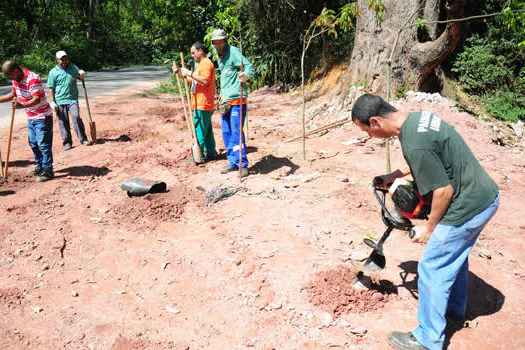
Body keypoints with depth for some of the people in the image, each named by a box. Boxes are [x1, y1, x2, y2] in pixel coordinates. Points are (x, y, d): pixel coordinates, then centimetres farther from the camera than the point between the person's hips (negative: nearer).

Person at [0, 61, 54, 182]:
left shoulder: (33, 79, -24)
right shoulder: (16, 79, 5)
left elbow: (37, 99, -31)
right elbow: (13, 94, 21)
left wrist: (22, 106, -44)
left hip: (42, 116, -9)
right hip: (31, 117, 9)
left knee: (43, 144, -6)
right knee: (33, 143, 16)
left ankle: (47, 170, 1)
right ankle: (40, 166, 29)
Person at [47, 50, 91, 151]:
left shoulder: (73, 67, 8)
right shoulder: (53, 72, 1)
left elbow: (81, 77, 20)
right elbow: (51, 88, 2)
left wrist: (82, 74, -5)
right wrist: (52, 101, -4)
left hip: (72, 99, 1)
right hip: (60, 101, 0)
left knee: (76, 117, -14)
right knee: (63, 122, 3)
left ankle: (83, 139, -5)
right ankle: (67, 142, 12)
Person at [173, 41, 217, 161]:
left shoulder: (206, 63, -10)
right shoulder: (202, 64, 23)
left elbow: (205, 81, -24)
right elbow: (193, 81, 24)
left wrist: (190, 73, -23)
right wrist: (180, 72, 15)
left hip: (202, 105, -10)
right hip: (203, 105, 10)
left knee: (199, 131, -8)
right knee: (207, 130, 13)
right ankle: (211, 153, 20)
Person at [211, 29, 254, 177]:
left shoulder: (233, 52, -9)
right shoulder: (219, 55, 17)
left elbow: (249, 66, -21)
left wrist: (246, 75, -43)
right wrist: (222, 94, 19)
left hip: (237, 99, -9)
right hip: (225, 99, 9)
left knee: (236, 132, -9)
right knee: (226, 133, 10)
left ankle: (243, 164, -1)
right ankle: (233, 162, 20)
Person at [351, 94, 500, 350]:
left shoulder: (414, 144, -29)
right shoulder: (417, 117, 2)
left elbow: (444, 191, -24)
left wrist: (429, 227, -9)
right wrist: (396, 175, 15)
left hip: (466, 207, -10)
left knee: (432, 270, 3)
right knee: (455, 255, 28)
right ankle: (455, 308, 51)